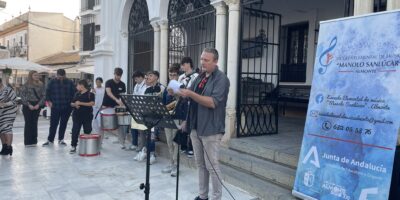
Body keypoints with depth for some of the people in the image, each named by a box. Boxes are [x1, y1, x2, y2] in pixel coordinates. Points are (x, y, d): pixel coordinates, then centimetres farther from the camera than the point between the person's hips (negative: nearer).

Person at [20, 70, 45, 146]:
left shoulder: (41, 85, 5)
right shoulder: (26, 85, -1)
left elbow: (44, 95, 2)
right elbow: (22, 96, -4)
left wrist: (38, 104, -9)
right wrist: (29, 105, -13)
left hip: (37, 106, 2)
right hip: (27, 106, -2)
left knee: (34, 123, 5)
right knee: (28, 123, -1)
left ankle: (34, 141, 13)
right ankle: (28, 141, 6)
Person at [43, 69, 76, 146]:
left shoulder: (70, 82, 2)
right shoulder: (52, 82, 0)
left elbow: (73, 93, 7)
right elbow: (47, 92, 7)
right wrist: (49, 101, -2)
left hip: (67, 108, 1)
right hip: (55, 107, -1)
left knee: (63, 124, 10)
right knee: (53, 124, 2)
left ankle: (61, 139, 22)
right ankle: (50, 140, 14)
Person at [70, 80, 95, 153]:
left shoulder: (90, 94, -5)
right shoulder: (77, 94, 13)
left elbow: (92, 103, -17)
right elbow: (72, 103, 16)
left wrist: (80, 103, -19)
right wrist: (75, 104, -8)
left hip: (87, 116, -4)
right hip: (77, 115, 4)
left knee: (87, 131, 4)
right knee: (75, 131, 0)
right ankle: (73, 146, 8)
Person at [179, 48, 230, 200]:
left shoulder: (221, 79, -10)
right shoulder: (200, 77, 13)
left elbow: (213, 102, -22)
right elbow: (189, 94, 18)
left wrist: (191, 94, -26)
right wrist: (179, 93, -3)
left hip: (210, 129, -7)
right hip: (195, 127, 7)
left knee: (211, 166, 2)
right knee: (200, 164, 15)